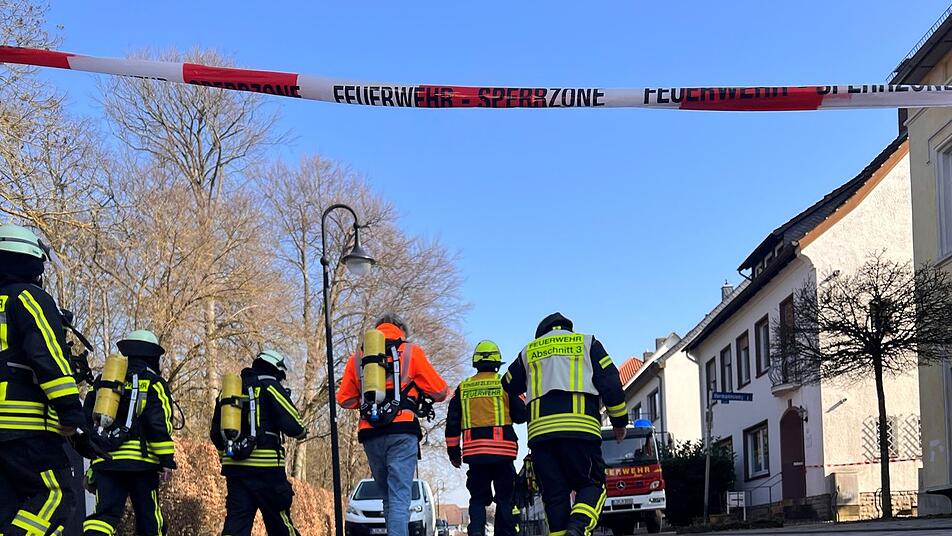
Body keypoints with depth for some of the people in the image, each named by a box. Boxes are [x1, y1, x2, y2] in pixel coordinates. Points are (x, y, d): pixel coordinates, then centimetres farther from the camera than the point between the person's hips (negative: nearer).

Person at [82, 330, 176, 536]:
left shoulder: (103, 380, 18)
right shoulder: (153, 382, 3)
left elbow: (87, 418, 19)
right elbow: (158, 423, -10)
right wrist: (167, 459, -10)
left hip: (105, 460, 3)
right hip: (141, 460, -3)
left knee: (104, 513, -4)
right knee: (149, 518, 7)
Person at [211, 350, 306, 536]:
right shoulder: (270, 387, -2)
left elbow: (215, 433, 20)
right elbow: (292, 424, -9)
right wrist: (302, 432, 13)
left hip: (234, 467, 5)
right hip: (265, 468, -5)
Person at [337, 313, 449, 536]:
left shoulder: (358, 357, 15)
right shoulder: (410, 351, 7)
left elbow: (344, 399, 15)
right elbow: (440, 391, 7)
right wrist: (418, 393, 28)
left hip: (370, 434, 3)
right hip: (402, 431, -3)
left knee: (388, 494, 17)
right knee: (400, 496, -7)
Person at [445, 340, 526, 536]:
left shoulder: (463, 388, 10)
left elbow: (452, 423, 9)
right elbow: (521, 415, 2)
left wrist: (453, 451, 15)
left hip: (474, 452, 2)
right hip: (502, 451, -2)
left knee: (478, 498, 9)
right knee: (505, 498, 7)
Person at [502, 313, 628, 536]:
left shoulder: (528, 352, 24)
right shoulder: (587, 343, 17)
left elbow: (507, 388, 33)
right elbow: (610, 382, 8)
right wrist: (619, 420, 16)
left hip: (540, 430, 2)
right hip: (581, 427, -2)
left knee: (554, 494, 6)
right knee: (592, 485, 3)